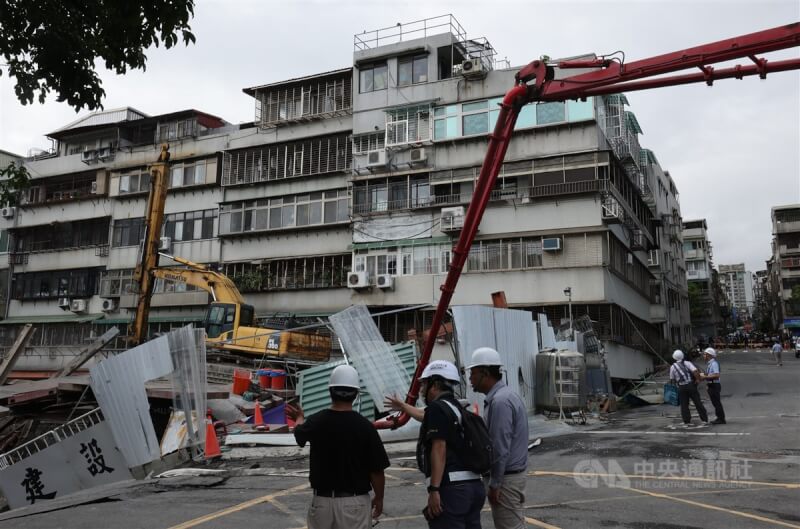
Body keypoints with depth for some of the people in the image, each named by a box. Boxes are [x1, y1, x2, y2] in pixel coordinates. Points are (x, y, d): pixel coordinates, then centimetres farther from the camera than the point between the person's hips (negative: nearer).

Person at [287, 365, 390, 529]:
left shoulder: (317, 421, -7)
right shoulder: (364, 426, -15)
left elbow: (299, 434, 18)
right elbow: (376, 470, -10)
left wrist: (300, 418, 41)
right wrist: (379, 498, 8)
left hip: (322, 500, 3)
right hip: (355, 502, -2)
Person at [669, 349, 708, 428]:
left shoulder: (673, 367, 1)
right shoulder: (687, 363, -3)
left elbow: (672, 379, 7)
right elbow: (695, 371, -17)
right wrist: (697, 380, -4)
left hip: (681, 388, 1)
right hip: (691, 385, -1)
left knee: (684, 405, 7)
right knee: (698, 403, 8)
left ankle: (687, 422, 4)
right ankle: (704, 419, 14)